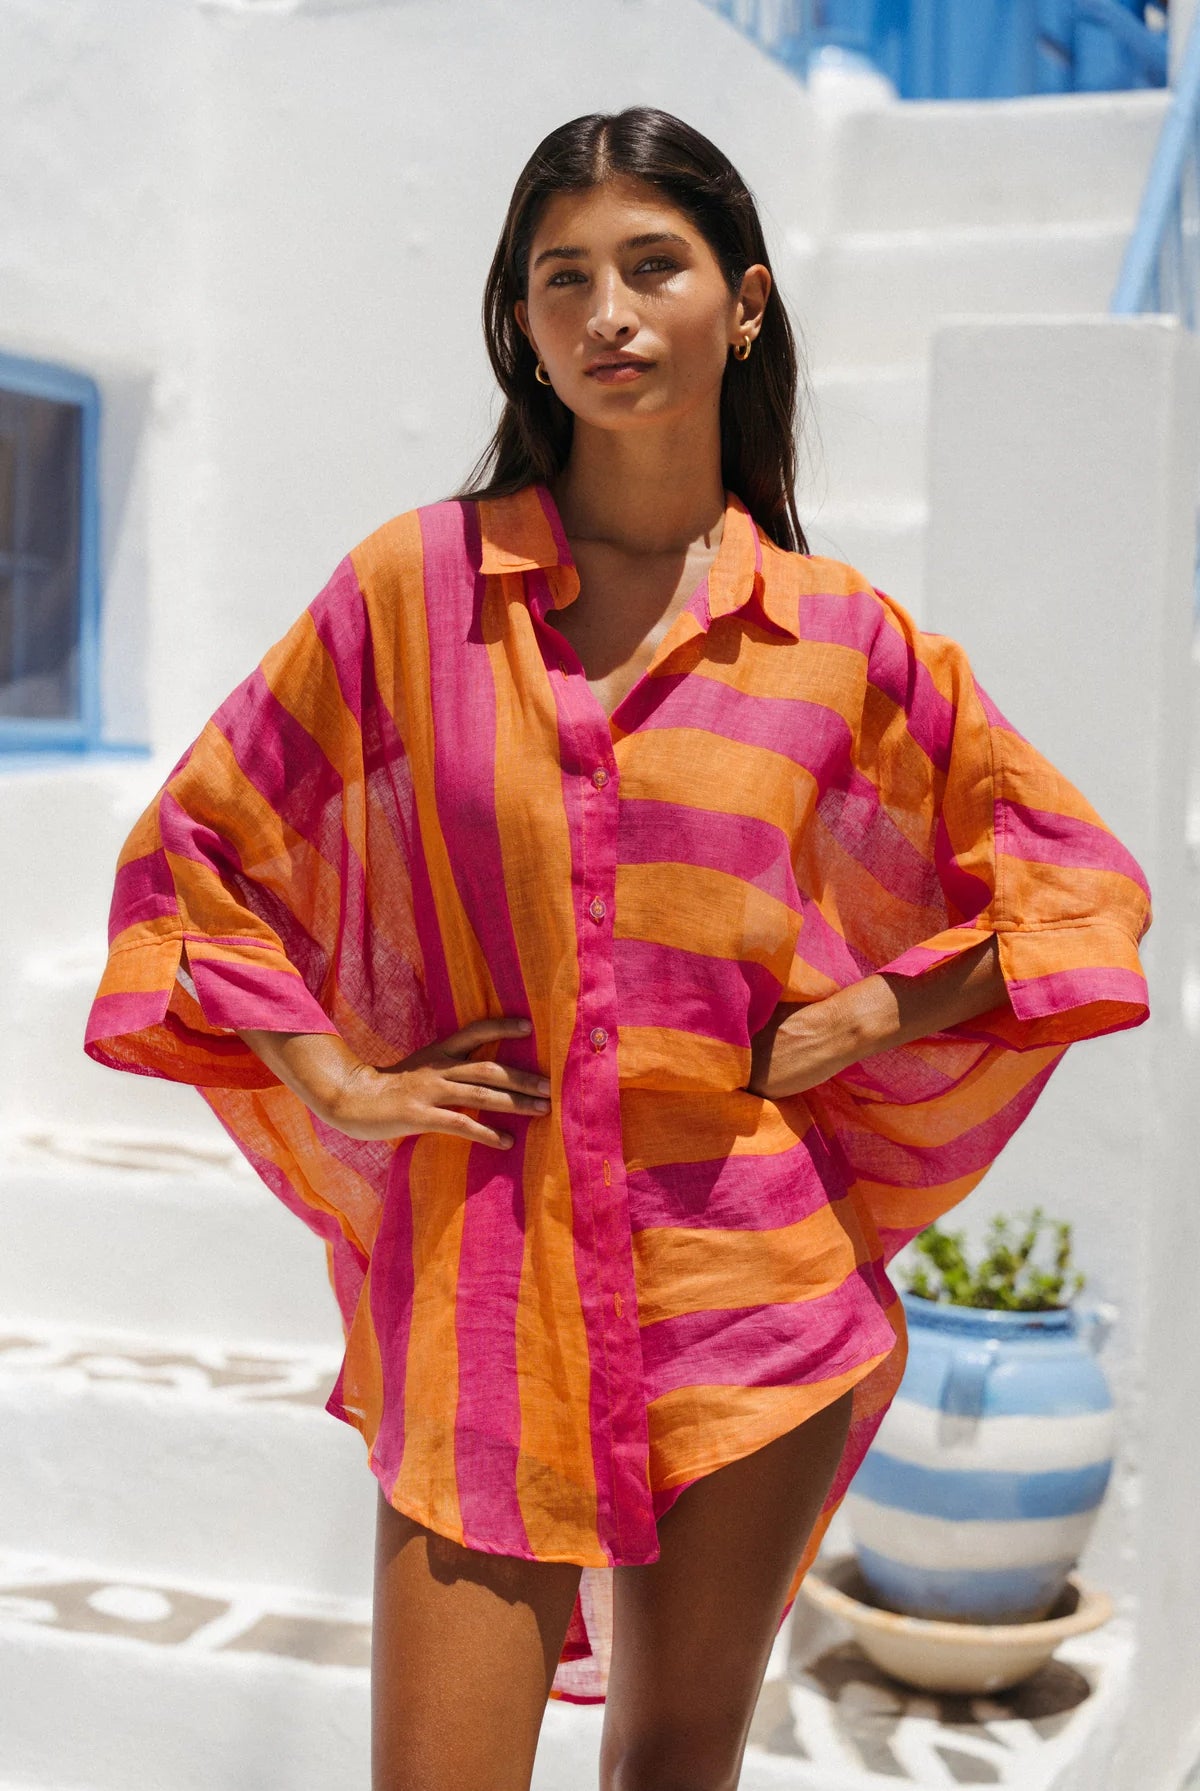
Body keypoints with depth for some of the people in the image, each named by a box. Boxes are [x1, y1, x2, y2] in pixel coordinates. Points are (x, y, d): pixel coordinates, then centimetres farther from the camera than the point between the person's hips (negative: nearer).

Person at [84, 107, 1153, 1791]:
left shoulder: (842, 635, 1)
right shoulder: (415, 581, 0)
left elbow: (1078, 876, 12)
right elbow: (190, 854, 8)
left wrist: (865, 1021, 0)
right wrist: (336, 1079, -2)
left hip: (743, 1275, 1)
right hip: (479, 1276, 0)